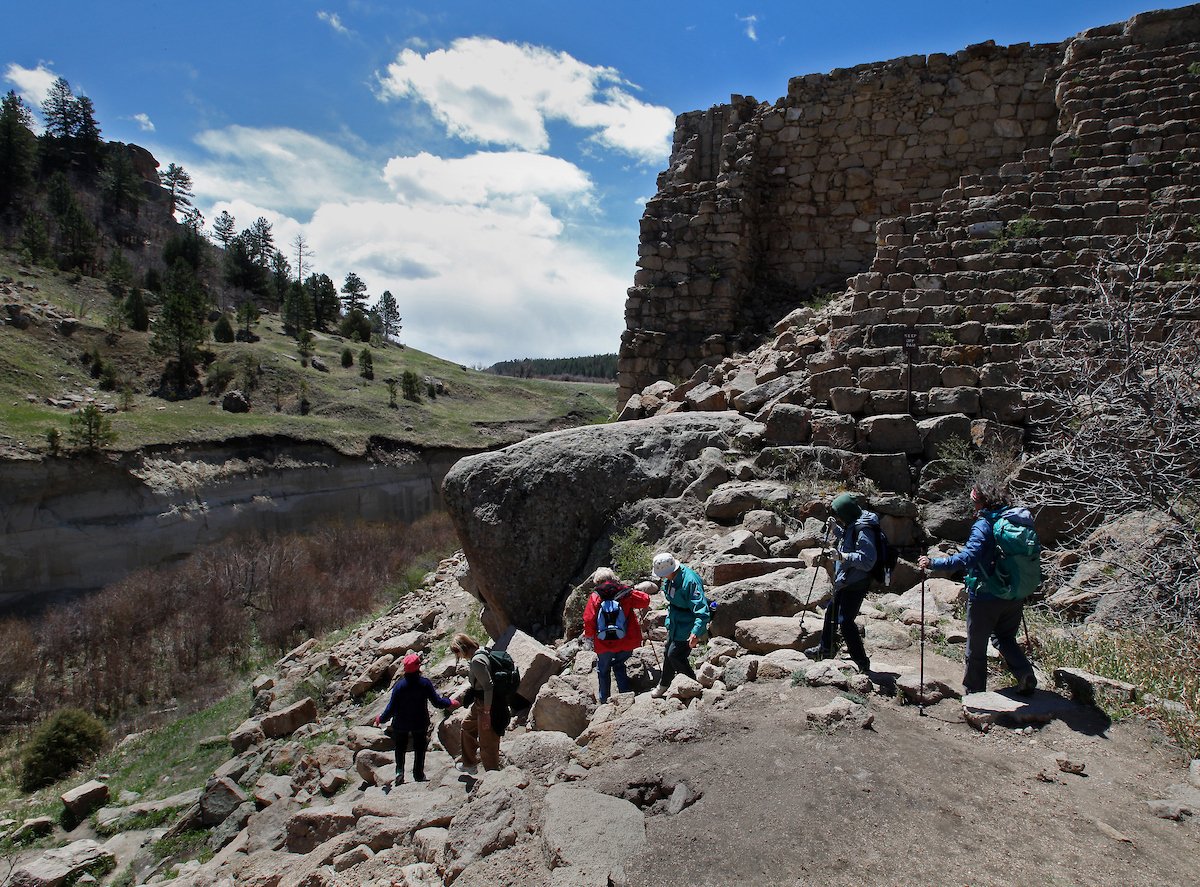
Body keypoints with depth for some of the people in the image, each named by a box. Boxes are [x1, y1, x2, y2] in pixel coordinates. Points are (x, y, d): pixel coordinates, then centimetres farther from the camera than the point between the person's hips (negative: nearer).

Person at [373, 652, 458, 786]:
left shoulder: (400, 685, -20)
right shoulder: (425, 683, -20)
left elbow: (391, 708, -15)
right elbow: (437, 702, -15)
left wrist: (381, 719, 4)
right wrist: (450, 703, 5)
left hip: (401, 724, 0)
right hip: (420, 723, 0)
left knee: (400, 747, 24)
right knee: (419, 748, 20)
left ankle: (399, 771, 10)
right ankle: (418, 775, 25)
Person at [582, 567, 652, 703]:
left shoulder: (595, 596, -7)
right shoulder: (625, 593, -2)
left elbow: (588, 620, -10)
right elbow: (645, 601, 2)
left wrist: (590, 636, 6)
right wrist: (633, 592, 21)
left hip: (604, 644, -2)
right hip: (626, 642, 2)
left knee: (603, 670, 20)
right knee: (619, 665, 27)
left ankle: (604, 700, 27)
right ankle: (626, 693, 23)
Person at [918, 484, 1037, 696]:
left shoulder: (982, 526, -18)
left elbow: (967, 558, -31)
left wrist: (933, 563, -29)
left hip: (985, 597, -6)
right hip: (1014, 597, 6)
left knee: (976, 647, 9)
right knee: (1006, 638, 26)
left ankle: (974, 693, 20)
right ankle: (1025, 673, 6)